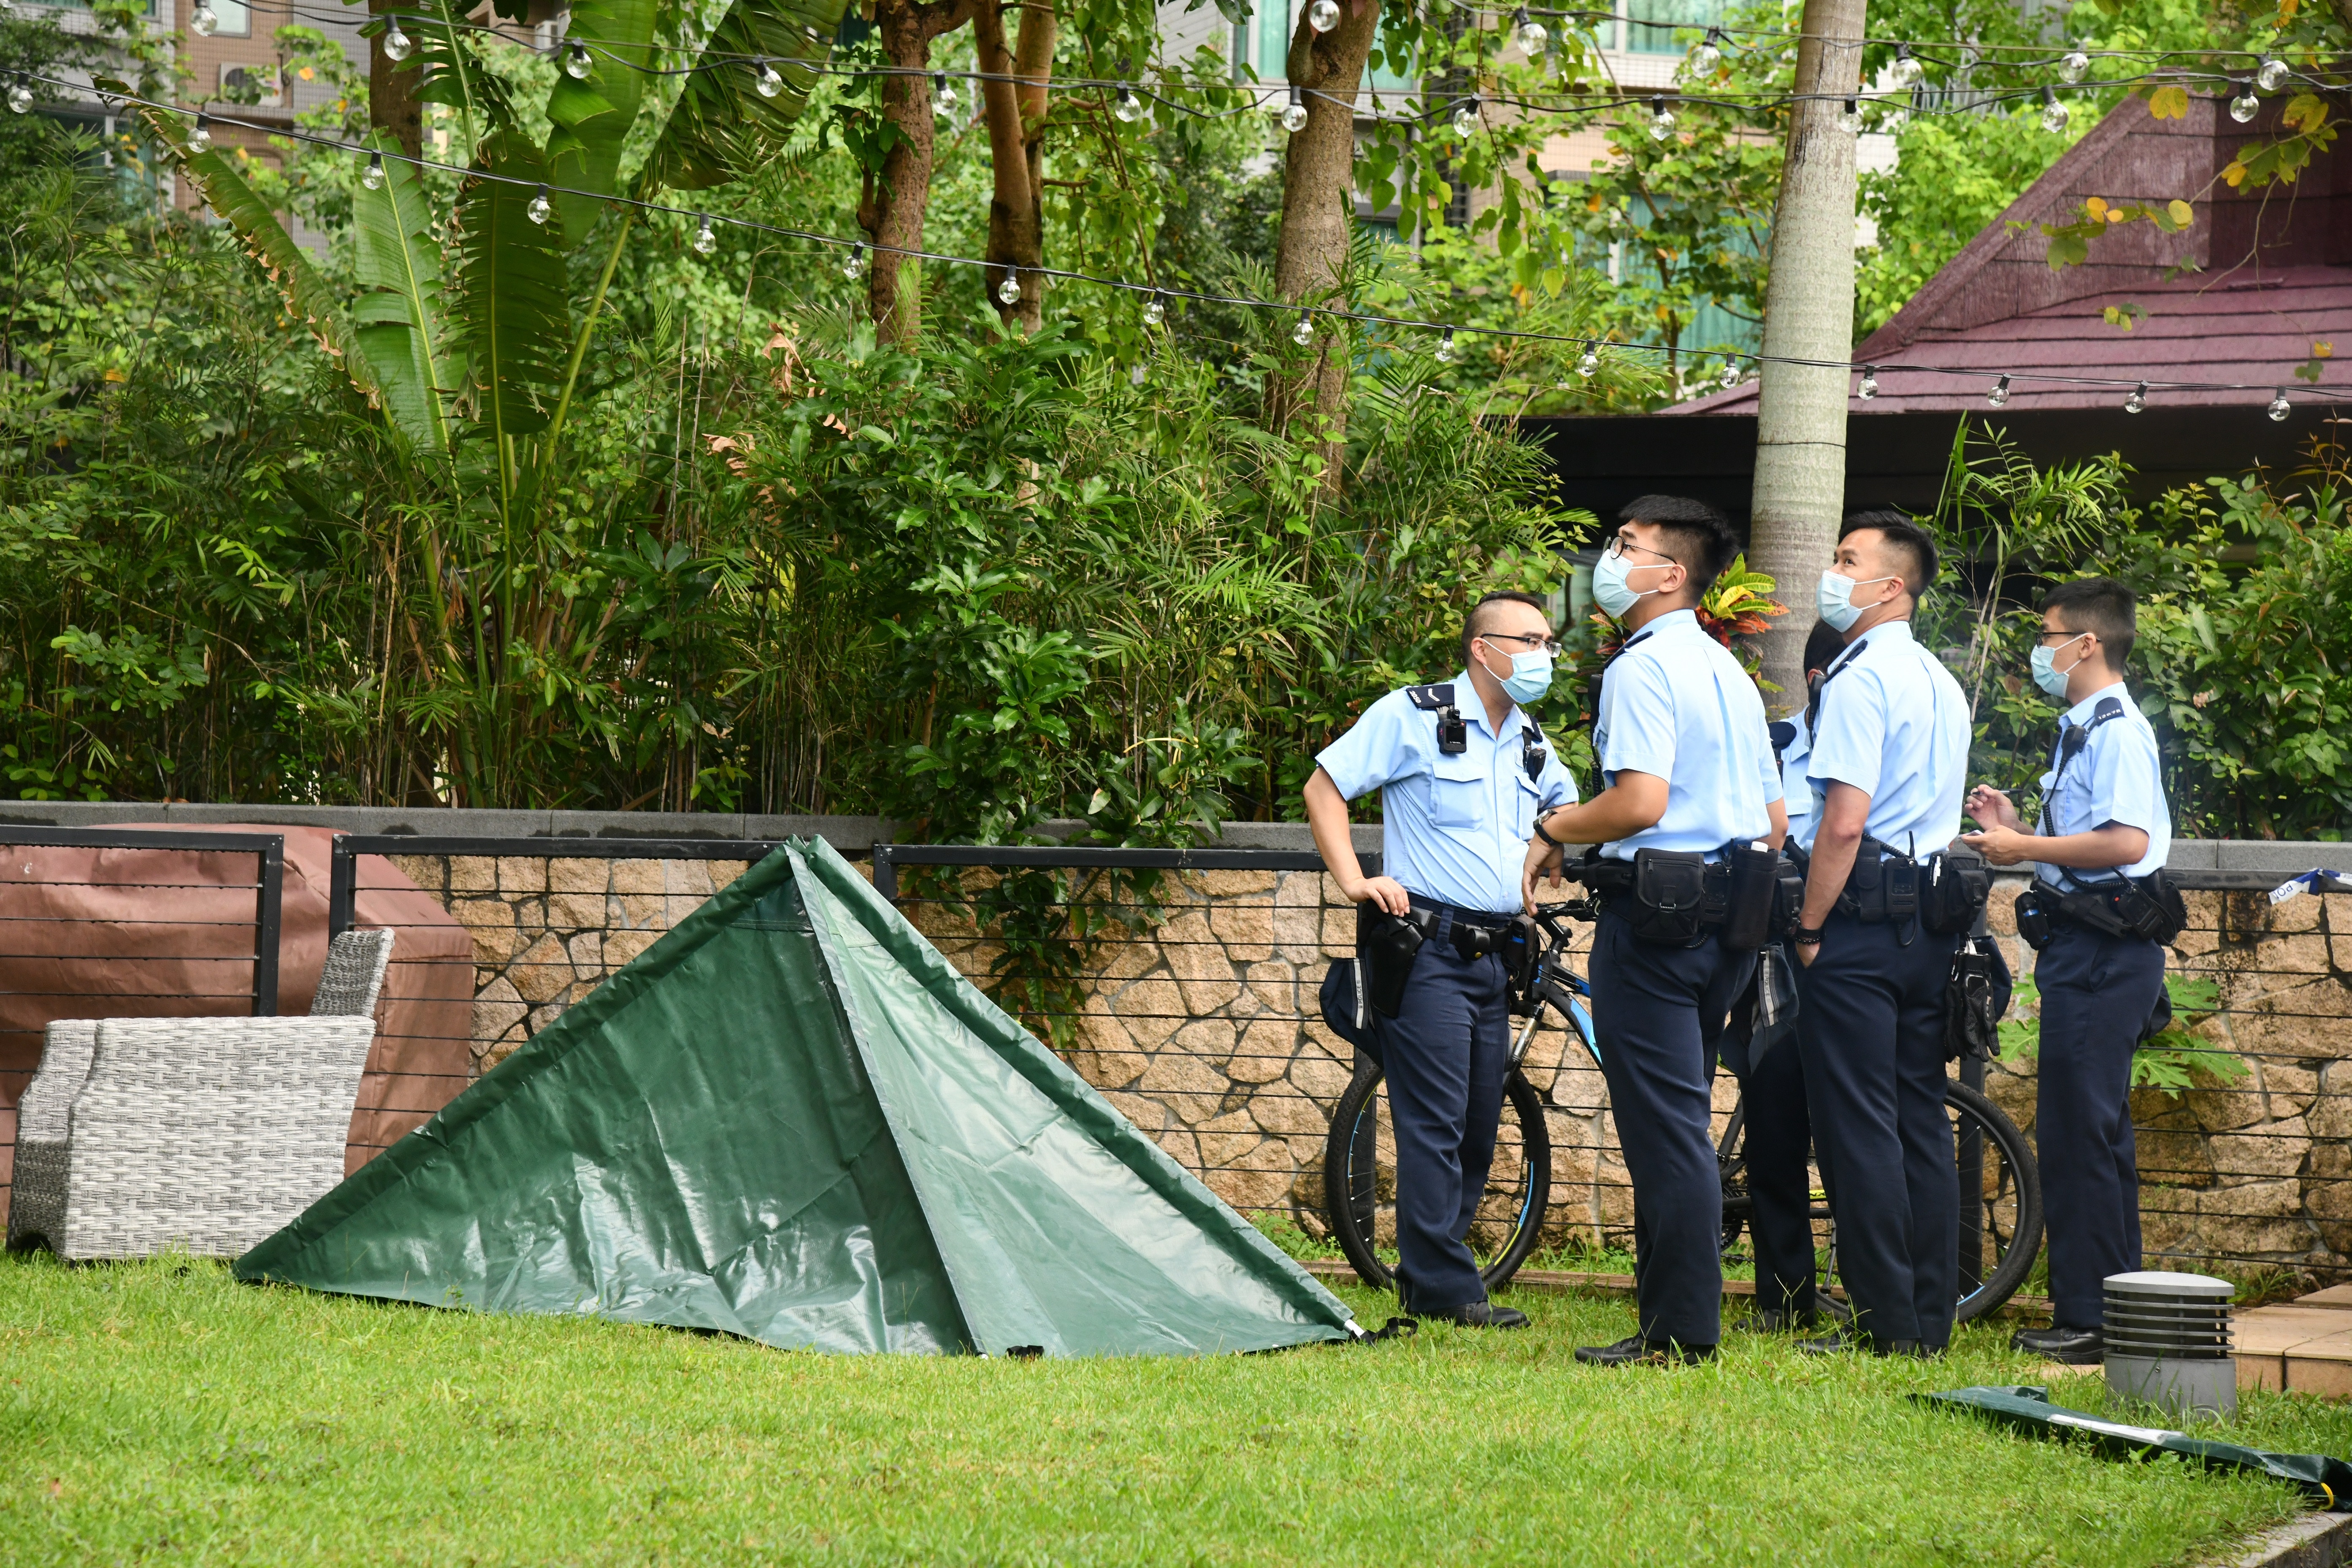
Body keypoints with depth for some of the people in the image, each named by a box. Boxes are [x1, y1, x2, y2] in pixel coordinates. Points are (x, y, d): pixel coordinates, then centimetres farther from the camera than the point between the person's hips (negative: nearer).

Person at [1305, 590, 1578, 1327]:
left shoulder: (1532, 745, 17)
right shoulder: (1413, 717, -4)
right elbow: (1325, 787, -3)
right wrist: (1354, 880, -11)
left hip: (1494, 955, 8)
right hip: (1425, 950, -8)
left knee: (1478, 1127, 8)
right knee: (1435, 1122, -10)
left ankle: (1426, 1280, 16)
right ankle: (1447, 1289, -9)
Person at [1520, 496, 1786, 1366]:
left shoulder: (1642, 668, -12)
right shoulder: (1728, 672, 17)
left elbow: (1641, 800, -24)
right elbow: (1776, 821, 18)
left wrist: (1554, 828, -9)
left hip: (1653, 912, -9)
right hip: (1726, 922, 9)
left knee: (1663, 1125, -7)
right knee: (1681, 1123, 14)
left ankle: (1680, 1334, -7)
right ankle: (1678, 1315, 17)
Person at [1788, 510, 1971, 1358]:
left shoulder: (1859, 679, -13)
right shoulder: (1941, 683, 16)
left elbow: (1845, 821, -20)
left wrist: (1810, 928, -12)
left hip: (1862, 909, -9)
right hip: (1932, 921, 9)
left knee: (1856, 1124, -5)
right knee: (1919, 1120, 10)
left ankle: (1886, 1325, -6)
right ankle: (1931, 1319, 12)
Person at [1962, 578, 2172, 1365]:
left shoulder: (2117, 730, -14)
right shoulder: (2082, 729, 18)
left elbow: (2126, 841, -25)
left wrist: (2024, 849, -16)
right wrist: (2016, 831, 13)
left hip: (2104, 951, -11)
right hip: (2086, 948, 11)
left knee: (2075, 1131, -10)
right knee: (2096, 1131, 14)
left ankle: (2088, 1320, -9)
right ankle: (2113, 1310, 19)